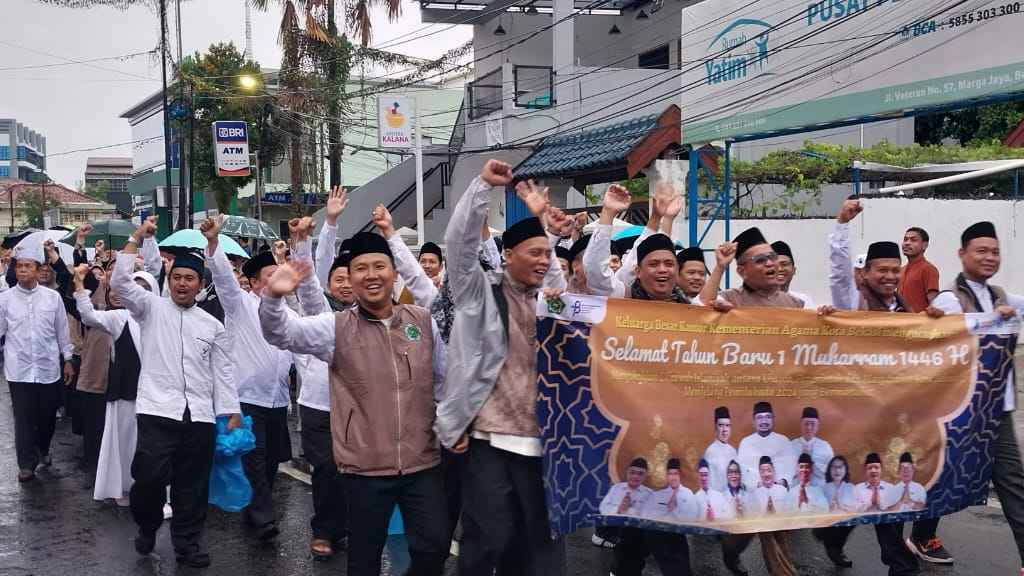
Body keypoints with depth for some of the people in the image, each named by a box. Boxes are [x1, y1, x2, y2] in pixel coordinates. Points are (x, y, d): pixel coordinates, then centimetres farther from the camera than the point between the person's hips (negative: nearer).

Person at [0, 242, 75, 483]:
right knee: (23, 418, 0)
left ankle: (42, 449, 36)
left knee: (48, 415, 11)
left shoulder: (52, 297, 0)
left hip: (48, 368, 1)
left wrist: (68, 360, 8)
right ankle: (26, 463, 11)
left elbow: (62, 331, 7)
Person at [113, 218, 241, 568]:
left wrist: (232, 413, 5)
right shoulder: (152, 308, 8)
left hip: (200, 415, 3)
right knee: (150, 477, -11)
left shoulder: (213, 325, 13)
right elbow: (119, 281, -6)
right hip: (157, 411, -2)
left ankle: (187, 543, 21)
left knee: (193, 485, 6)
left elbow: (223, 371, 11)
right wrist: (136, 238, -7)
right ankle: (147, 526, 18)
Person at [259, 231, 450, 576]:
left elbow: (442, 379, 15)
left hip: (423, 462, 2)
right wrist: (273, 296, -35)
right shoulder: (336, 327, -3)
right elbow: (280, 333, -16)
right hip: (366, 467, -1)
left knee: (434, 547, 8)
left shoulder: (423, 321, 4)